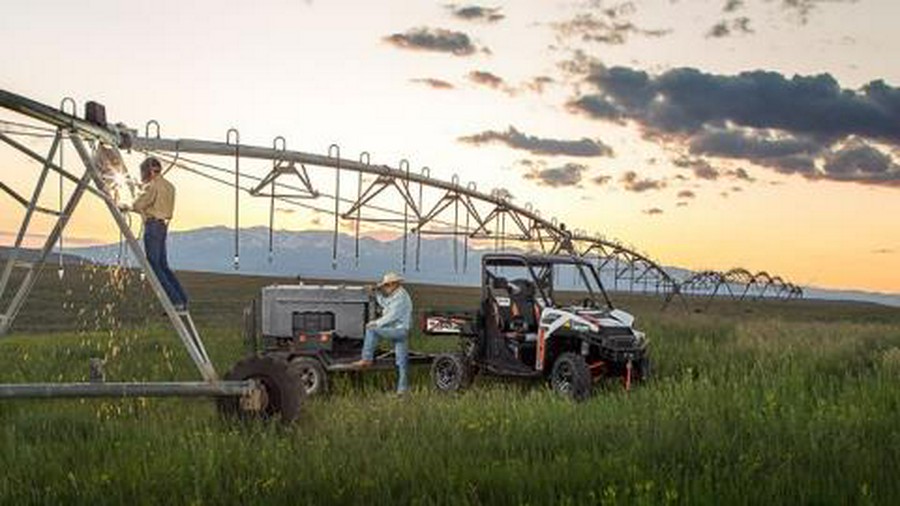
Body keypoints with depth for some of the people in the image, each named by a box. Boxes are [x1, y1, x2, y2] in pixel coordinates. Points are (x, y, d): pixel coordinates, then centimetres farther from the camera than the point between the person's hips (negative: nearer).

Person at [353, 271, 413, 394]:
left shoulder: (401, 297, -13)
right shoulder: (395, 296, 18)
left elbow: (392, 316, -20)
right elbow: (383, 303, 33)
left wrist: (376, 323, -15)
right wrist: (378, 292, 18)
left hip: (400, 330, -10)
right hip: (398, 331, 10)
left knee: (371, 330, -11)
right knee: (402, 361, 9)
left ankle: (367, 359, -10)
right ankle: (403, 388, 11)